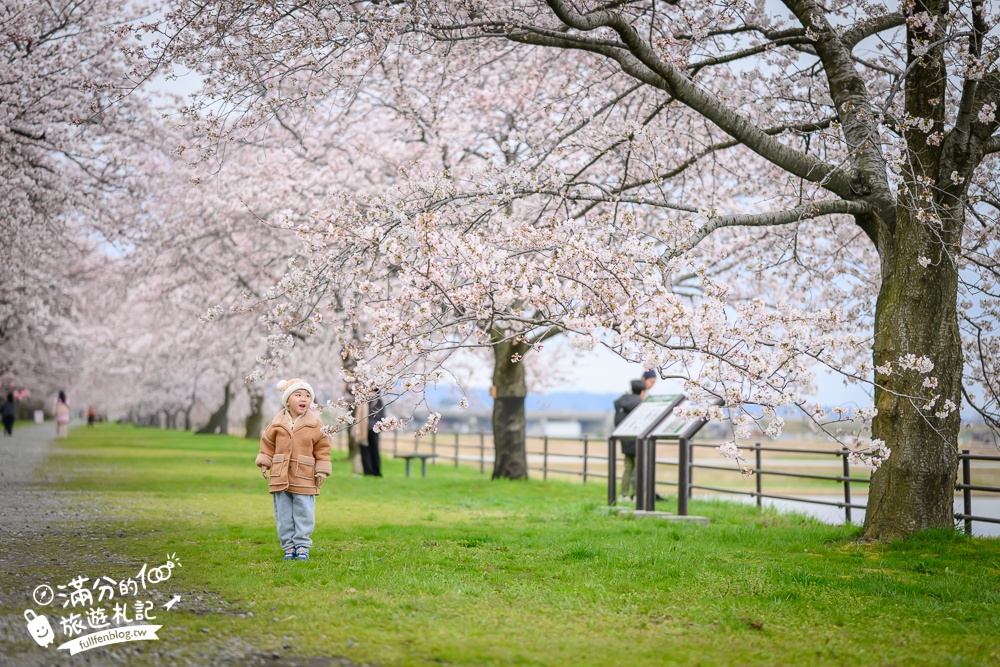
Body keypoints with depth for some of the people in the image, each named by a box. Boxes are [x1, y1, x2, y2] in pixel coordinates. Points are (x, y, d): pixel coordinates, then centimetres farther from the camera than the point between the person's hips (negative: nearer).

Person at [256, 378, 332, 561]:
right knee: (283, 515, 7)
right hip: (280, 477, 2)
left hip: (304, 479, -2)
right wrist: (264, 462, 7)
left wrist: (321, 471, -1)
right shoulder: (277, 423, 1)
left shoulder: (315, 424, -3)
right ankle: (288, 546, 16)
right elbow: (267, 442, 13)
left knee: (304, 513, 1)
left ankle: (302, 545, 11)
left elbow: (322, 449, 2)